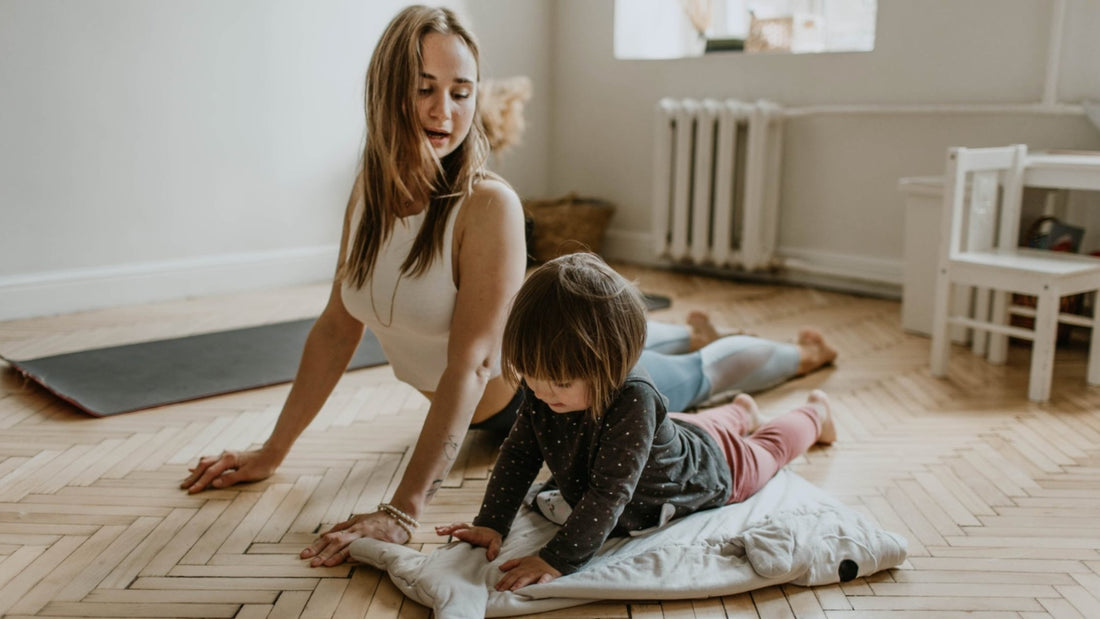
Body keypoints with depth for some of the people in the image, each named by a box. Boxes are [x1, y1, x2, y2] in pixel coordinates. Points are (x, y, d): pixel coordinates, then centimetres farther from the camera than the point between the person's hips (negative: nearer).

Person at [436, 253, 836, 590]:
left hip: (708, 468, -4)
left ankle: (814, 413, 57)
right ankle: (740, 412, 66)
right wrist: (490, 524, -27)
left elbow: (609, 494, -49)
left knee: (765, 450, 28)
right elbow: (520, 453, -20)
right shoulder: (543, 385, -30)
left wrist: (558, 560, -52)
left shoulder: (632, 401, -50)